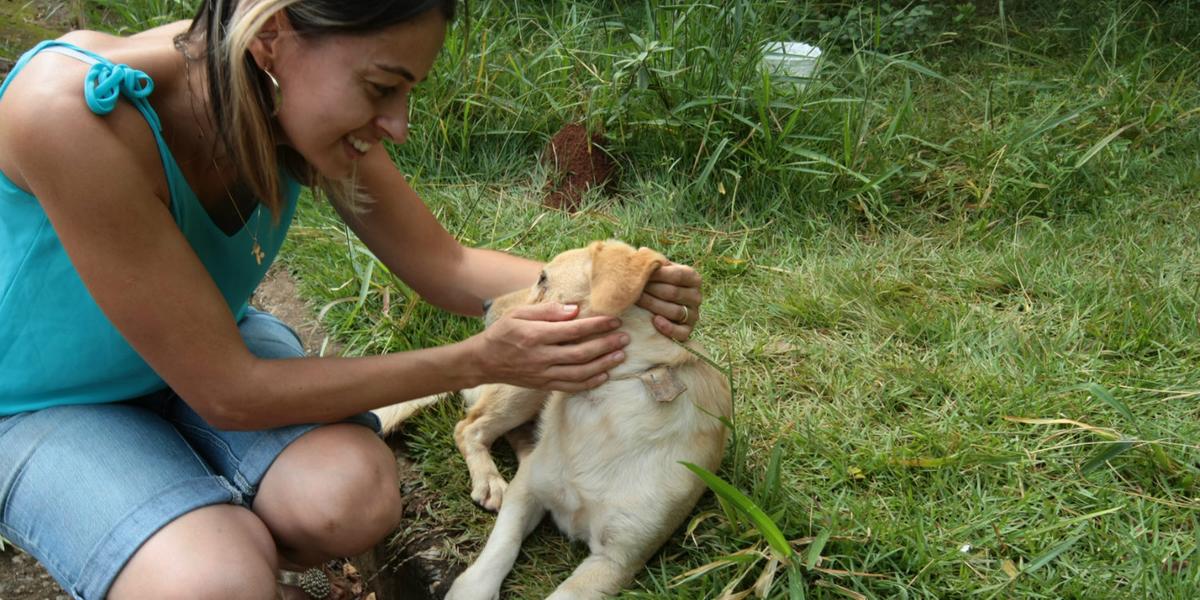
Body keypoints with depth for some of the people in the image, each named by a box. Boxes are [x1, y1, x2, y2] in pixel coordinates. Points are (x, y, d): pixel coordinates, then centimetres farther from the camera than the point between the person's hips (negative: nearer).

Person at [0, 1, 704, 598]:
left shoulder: (309, 104, -18)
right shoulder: (73, 112, -36)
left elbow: (448, 267, -6)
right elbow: (225, 392, -30)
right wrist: (481, 361, -30)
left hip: (216, 339, 4)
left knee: (353, 499, -26)